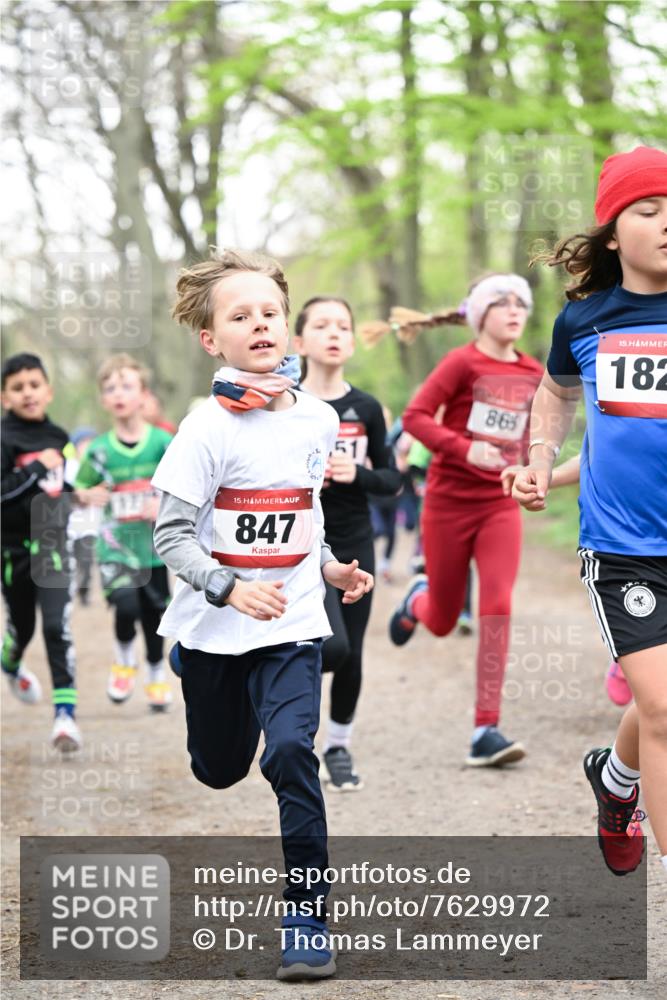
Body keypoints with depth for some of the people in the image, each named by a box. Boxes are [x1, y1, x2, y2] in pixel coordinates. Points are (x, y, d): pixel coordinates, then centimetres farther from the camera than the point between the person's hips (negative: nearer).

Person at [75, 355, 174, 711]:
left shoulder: (162, 442, -6)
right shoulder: (99, 450, -4)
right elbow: (79, 491, 7)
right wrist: (89, 496, -15)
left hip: (153, 544, 1)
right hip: (115, 544, -1)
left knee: (154, 614, 12)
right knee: (126, 604, -22)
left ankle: (157, 676, 37)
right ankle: (124, 661, 7)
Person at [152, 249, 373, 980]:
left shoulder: (319, 420, 1)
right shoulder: (209, 429, -14)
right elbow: (170, 536, -14)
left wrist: (329, 567, 8)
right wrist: (229, 589, -28)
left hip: (292, 625, 2)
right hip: (213, 629, -1)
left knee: (290, 754, -19)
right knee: (219, 771, 14)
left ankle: (308, 917, -11)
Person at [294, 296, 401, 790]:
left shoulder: (366, 408, 3)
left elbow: (393, 481, 5)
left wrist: (358, 474, -13)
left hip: (355, 546, 3)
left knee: (351, 657, 6)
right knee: (332, 647, -22)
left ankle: (339, 746, 27)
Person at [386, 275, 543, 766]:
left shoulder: (533, 374, 5)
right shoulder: (463, 362, -10)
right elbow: (415, 416, -17)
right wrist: (463, 450, -28)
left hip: (500, 506, 3)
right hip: (449, 503, -3)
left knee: (498, 608, -15)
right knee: (443, 621, 9)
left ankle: (486, 731, -14)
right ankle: (417, 600, 50)